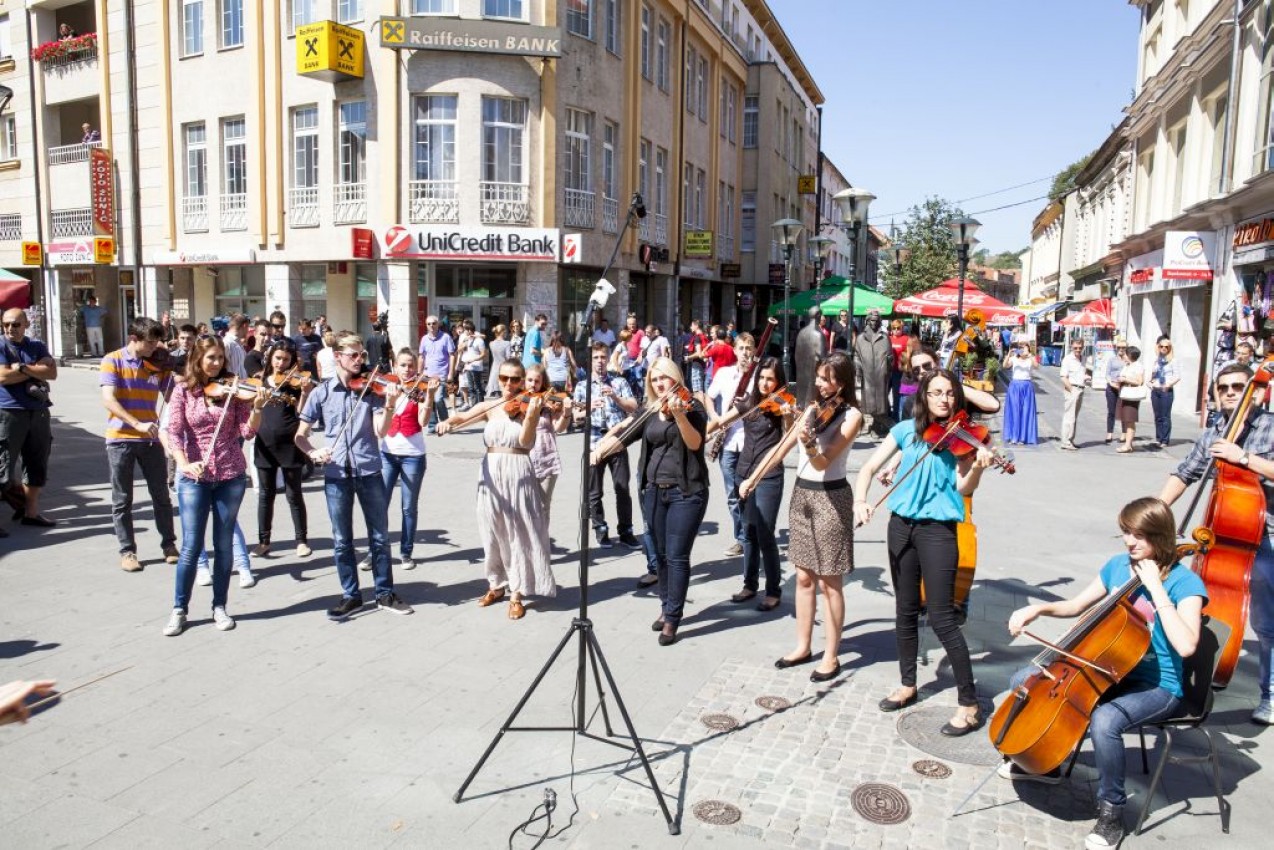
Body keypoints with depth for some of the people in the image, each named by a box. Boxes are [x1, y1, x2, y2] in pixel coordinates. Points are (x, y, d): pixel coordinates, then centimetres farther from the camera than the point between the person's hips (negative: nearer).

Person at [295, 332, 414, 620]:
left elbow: (380, 431, -9)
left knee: (379, 536, 8)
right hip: (336, 474, 0)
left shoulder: (371, 388, 0)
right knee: (342, 540, 9)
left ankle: (385, 593, 22)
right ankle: (350, 595, 23)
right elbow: (300, 435, 4)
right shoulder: (321, 392, 1)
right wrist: (313, 452, -16)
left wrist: (390, 404, -24)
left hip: (369, 471, 0)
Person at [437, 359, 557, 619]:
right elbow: (463, 417, -6)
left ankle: (517, 594, 8)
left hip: (518, 474, -4)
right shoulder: (489, 407, 8)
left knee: (518, 534, 0)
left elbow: (525, 441, -15)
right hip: (491, 474, 4)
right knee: (493, 533, 13)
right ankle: (497, 584, 30)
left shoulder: (529, 405, -3)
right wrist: (448, 422, -28)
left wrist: (531, 415, -31)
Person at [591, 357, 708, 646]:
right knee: (659, 555, 13)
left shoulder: (693, 407, -5)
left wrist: (678, 414, -36)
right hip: (654, 491, 6)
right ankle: (667, 607, 30)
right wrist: (599, 449, -11)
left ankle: (672, 619, 4)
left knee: (676, 556, -6)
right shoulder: (650, 412, 11)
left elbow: (694, 443, -21)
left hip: (686, 492, -5)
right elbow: (621, 435, 7)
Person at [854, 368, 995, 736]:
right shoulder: (906, 429, 4)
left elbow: (964, 488, -14)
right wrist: (860, 500, -14)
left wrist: (978, 466, -34)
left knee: (942, 619, -6)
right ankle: (908, 684, 33)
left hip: (937, 530, -4)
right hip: (901, 525, 4)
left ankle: (969, 704, 6)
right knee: (905, 610, 15)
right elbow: (869, 468, 3)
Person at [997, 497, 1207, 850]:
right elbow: (1077, 606, 15)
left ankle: (1111, 812, -13)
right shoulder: (1118, 565, 3)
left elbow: (1185, 646, -31)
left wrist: (1156, 590, -28)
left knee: (1104, 720, -37)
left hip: (1156, 688, -7)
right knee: (1024, 681, 1)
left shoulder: (1185, 583, -16)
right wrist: (1039, 608, -4)